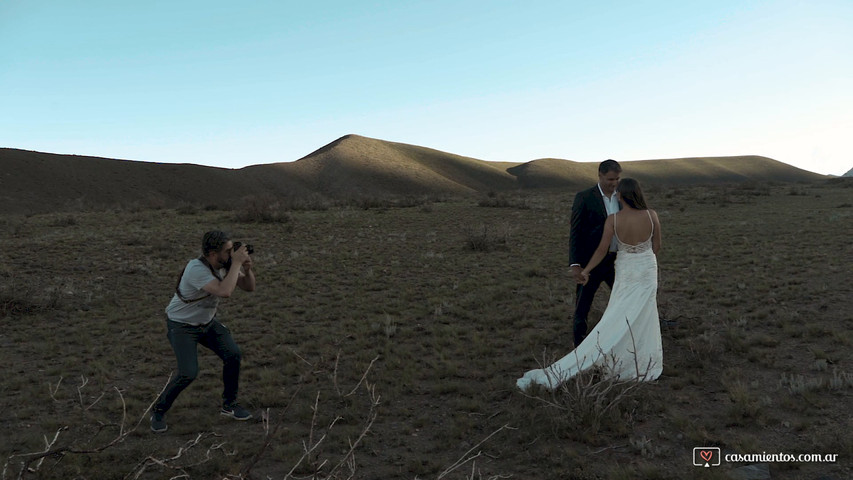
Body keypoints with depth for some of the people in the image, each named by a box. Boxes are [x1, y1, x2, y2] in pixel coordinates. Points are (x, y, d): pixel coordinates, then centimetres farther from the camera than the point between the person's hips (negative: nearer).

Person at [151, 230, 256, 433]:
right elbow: (225, 292, -47)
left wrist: (247, 268, -22)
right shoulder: (197, 270, -33)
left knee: (233, 355, -9)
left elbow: (249, 287, -4)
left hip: (207, 322, 7)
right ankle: (158, 411, 9)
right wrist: (236, 263, -39)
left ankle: (229, 404, 11)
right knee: (188, 373, -17)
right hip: (181, 326, -7)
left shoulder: (224, 265, -10)